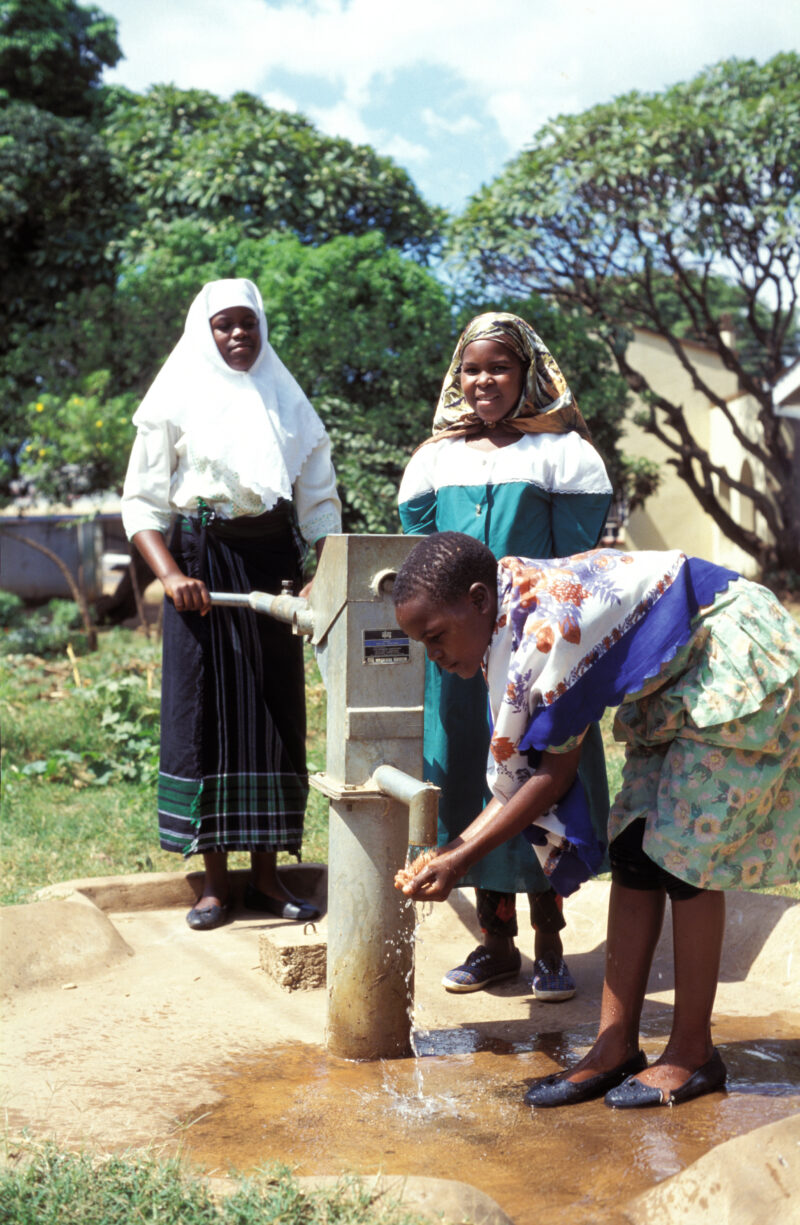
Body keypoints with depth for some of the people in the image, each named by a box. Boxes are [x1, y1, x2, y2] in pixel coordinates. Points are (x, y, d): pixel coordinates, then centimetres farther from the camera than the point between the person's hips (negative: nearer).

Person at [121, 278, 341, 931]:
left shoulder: (289, 405, 14)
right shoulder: (178, 402, 5)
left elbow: (320, 502, 12)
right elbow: (142, 502, 0)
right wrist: (171, 574, -16)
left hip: (274, 563, 3)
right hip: (203, 563, -3)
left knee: (277, 712, 2)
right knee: (208, 712, -3)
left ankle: (267, 875, 11)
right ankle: (215, 881, 6)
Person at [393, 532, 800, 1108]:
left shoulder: (550, 623, -32)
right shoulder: (514, 621, -3)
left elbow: (554, 773, -24)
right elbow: (523, 773, 0)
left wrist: (460, 861, -20)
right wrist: (452, 849, -5)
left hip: (739, 661, -9)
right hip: (677, 687, 9)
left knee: (683, 853, -9)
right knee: (634, 848, 3)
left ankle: (693, 1054, 5)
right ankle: (617, 1047, 7)